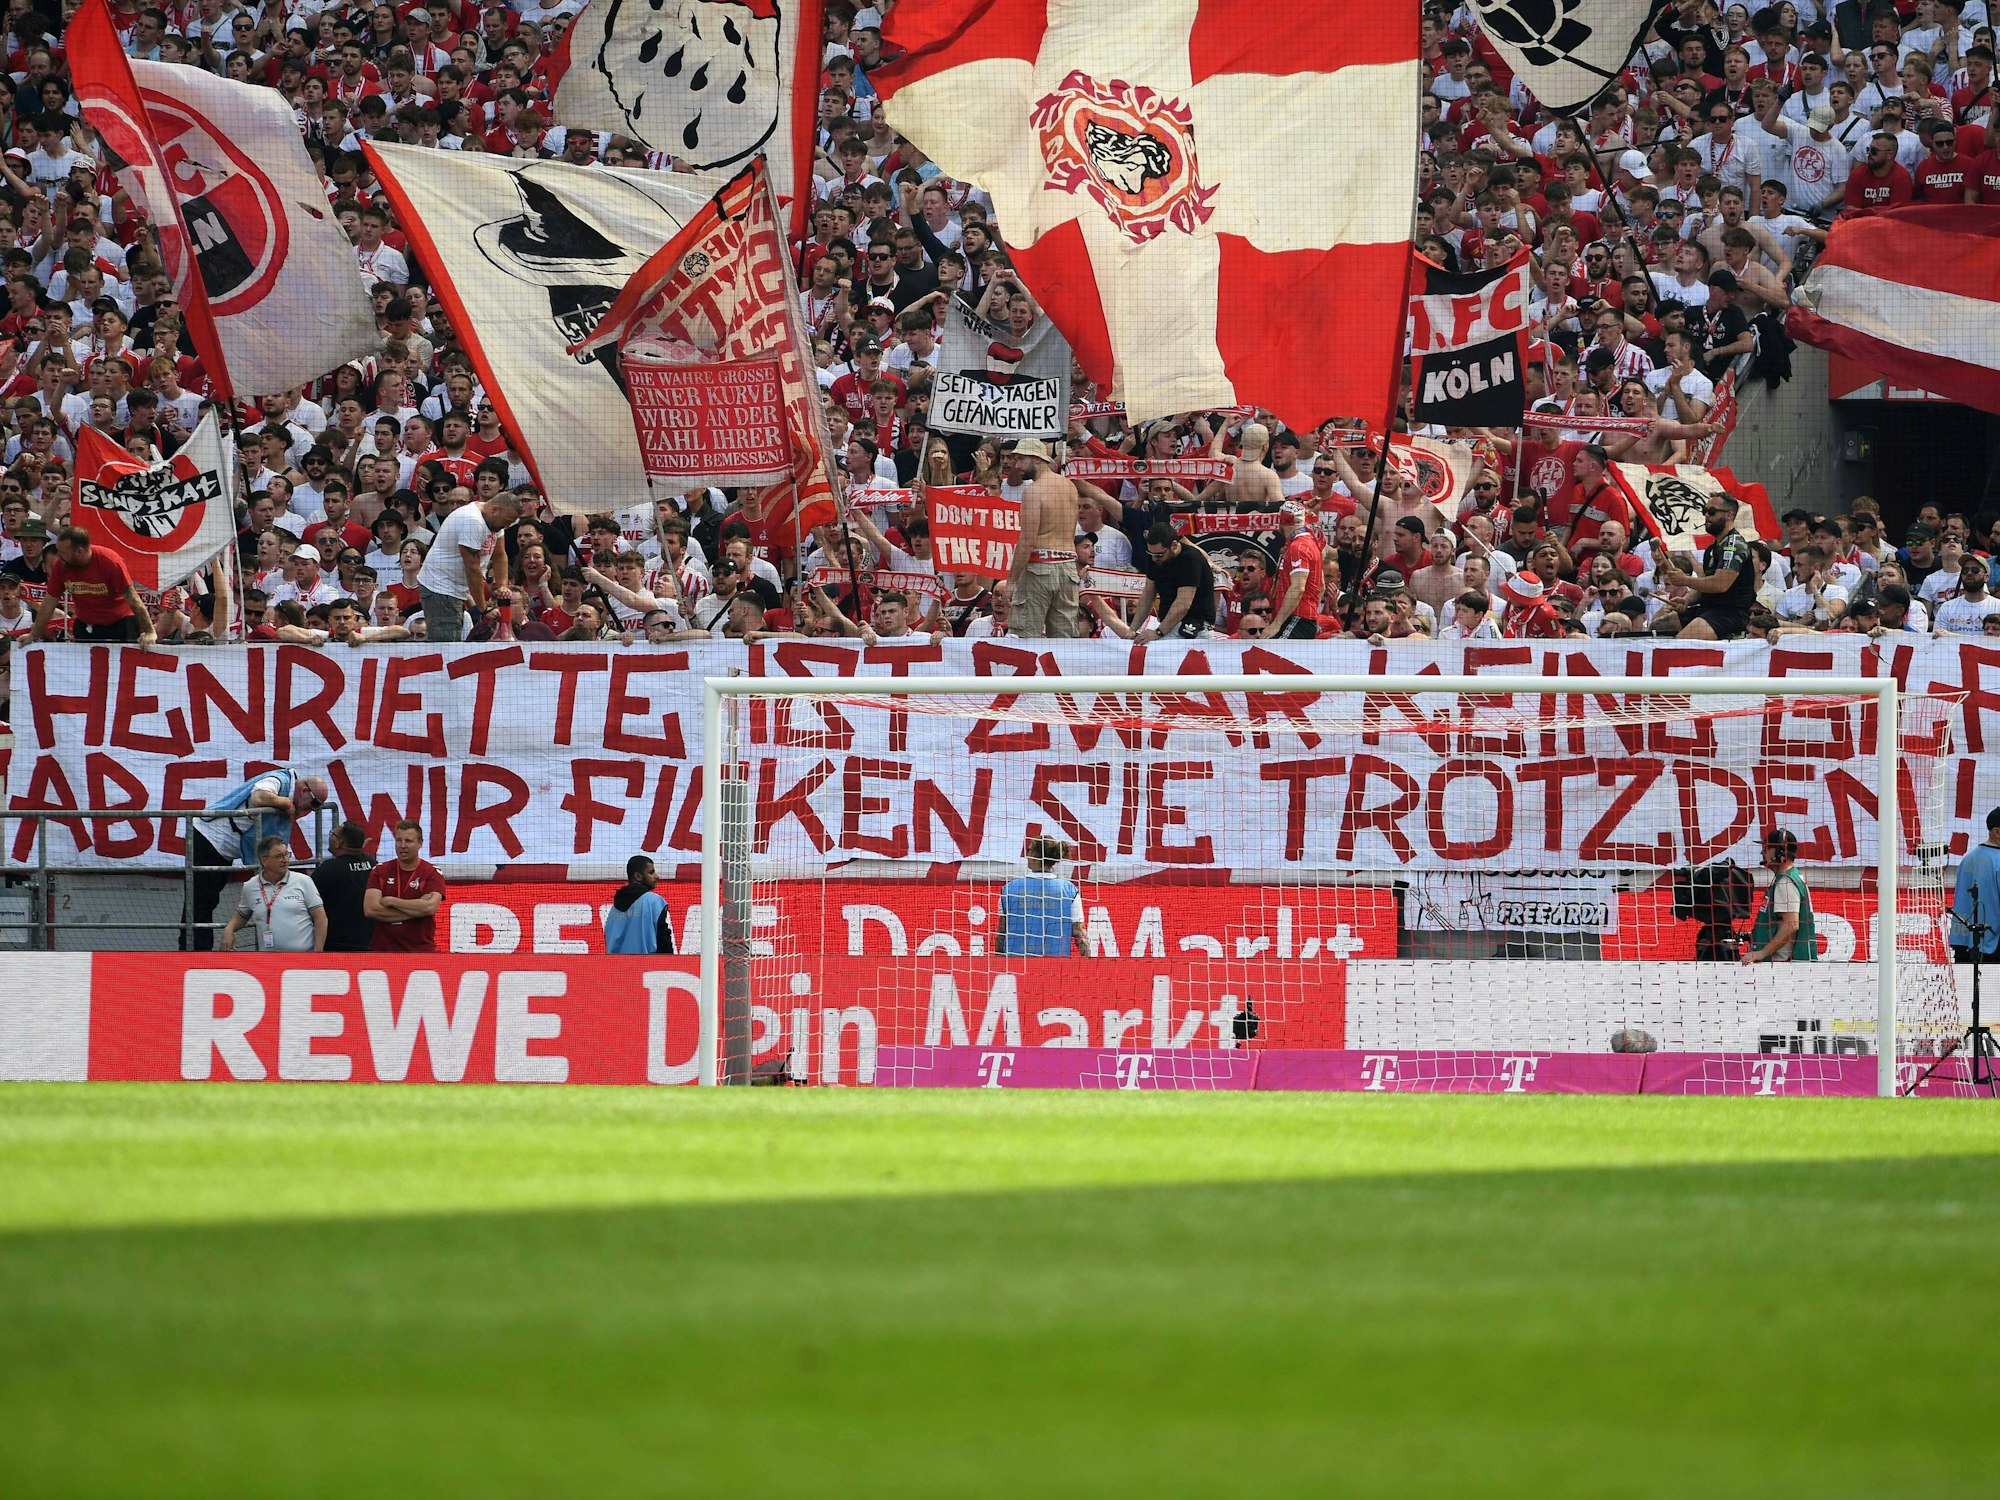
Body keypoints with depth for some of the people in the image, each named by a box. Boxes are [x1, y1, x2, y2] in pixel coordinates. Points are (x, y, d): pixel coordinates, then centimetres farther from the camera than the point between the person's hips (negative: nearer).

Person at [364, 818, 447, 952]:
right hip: (382, 951, 2)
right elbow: (370, 909, -7)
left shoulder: (432, 873, 0)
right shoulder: (380, 872, 6)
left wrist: (391, 901, -10)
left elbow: (430, 907, -17)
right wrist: (415, 910, -11)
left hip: (421, 950, -2)